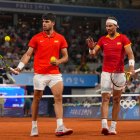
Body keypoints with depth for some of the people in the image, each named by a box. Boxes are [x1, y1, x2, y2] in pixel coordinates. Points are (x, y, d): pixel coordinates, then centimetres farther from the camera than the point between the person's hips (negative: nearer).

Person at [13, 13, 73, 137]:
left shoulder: (60, 38, 7)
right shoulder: (36, 38, 3)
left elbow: (65, 57, 11)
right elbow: (28, 54, 2)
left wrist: (58, 61, -11)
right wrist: (19, 67, -11)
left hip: (55, 73, 1)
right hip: (40, 74, -1)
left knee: (58, 98, -12)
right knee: (37, 99, 5)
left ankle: (60, 128, -18)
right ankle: (34, 127, 18)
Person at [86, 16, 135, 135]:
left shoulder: (123, 38, 2)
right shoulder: (103, 39, 8)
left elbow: (130, 53, -6)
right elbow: (93, 53, 5)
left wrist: (131, 66, -21)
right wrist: (91, 48, -18)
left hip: (119, 72, -1)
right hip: (106, 72, 1)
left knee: (116, 100, 4)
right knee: (105, 98, -11)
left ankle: (113, 127, 9)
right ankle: (104, 125, -23)